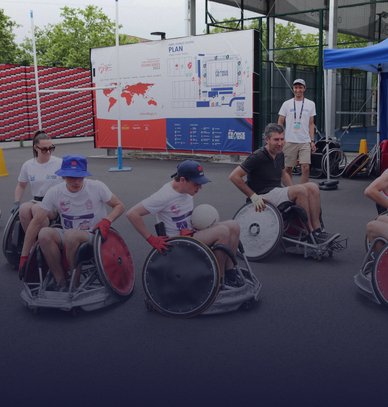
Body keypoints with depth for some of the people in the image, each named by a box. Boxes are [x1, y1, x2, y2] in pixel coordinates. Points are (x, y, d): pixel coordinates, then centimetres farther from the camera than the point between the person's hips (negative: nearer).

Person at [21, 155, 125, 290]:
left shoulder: (97, 187, -11)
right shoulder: (54, 192, -7)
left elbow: (119, 206, -1)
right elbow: (36, 222, -7)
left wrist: (107, 220, -21)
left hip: (95, 237, -3)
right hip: (67, 239, 3)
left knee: (70, 235, -34)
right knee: (44, 234, -26)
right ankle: (60, 282, -11)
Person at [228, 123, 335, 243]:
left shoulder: (280, 155, 7)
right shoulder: (258, 157, -17)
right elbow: (234, 176, -20)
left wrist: (293, 191, 10)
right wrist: (253, 197, -20)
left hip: (278, 190, 8)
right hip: (263, 196, -8)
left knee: (312, 187, -11)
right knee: (301, 190, -25)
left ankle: (317, 230, -12)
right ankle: (310, 233, -14)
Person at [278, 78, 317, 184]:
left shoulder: (310, 104, 7)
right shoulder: (287, 104, 4)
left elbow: (311, 124, 11)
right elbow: (280, 122, 6)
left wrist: (312, 141, 4)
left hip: (305, 141, 1)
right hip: (289, 141, 0)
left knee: (306, 167, -10)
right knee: (288, 168, 5)